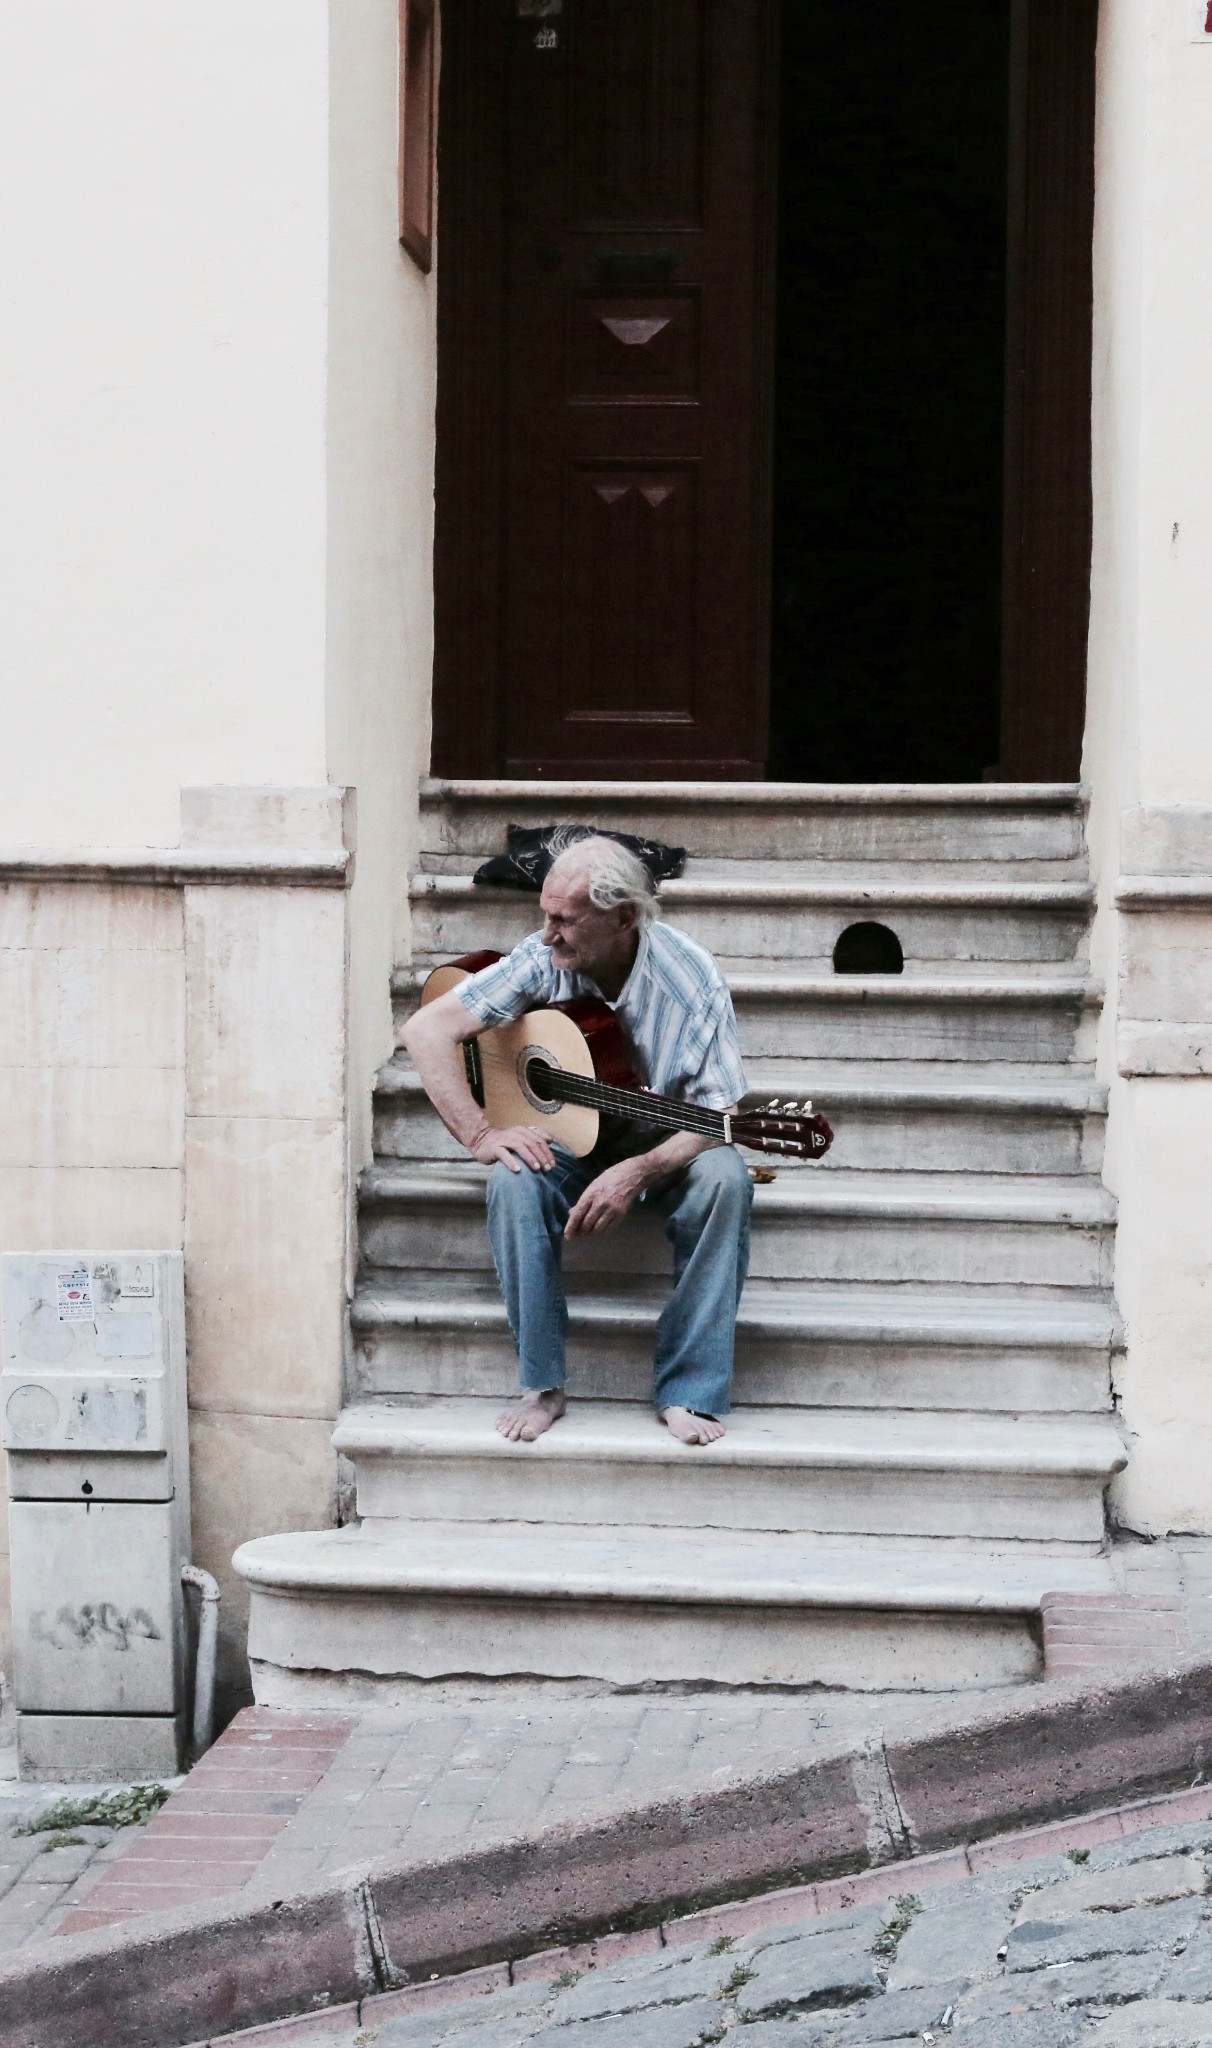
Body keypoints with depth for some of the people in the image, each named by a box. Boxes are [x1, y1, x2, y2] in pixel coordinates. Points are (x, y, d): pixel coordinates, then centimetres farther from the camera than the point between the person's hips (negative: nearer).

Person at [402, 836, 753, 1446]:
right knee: (513, 1181, -32)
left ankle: (688, 1393, -26)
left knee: (724, 1178, -33)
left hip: (663, 1148, -1)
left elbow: (721, 1116, -20)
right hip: (563, 1139, 1)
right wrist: (479, 1134, -24)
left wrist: (639, 1172, -35)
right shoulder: (543, 960, -14)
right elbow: (427, 1029, -14)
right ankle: (541, 1386, -20)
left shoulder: (691, 979, -19)